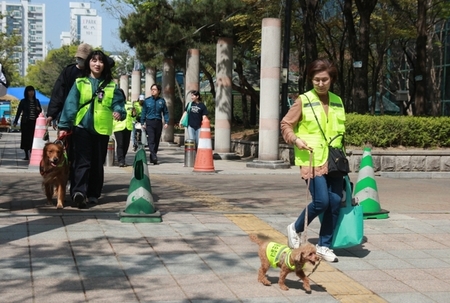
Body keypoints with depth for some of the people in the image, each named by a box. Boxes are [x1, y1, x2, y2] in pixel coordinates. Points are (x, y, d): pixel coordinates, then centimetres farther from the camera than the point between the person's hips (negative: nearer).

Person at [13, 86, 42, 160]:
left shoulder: (36, 101, 10)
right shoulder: (23, 101, 2)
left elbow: (40, 111, 19)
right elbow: (19, 112, 1)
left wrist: (39, 109, -5)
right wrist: (15, 122, -5)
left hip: (34, 122, 2)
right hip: (26, 122, -2)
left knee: (33, 138, -3)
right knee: (26, 138, 1)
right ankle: (27, 155, 8)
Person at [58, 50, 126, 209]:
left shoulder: (111, 86, 8)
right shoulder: (79, 83, 4)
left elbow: (118, 103, 0)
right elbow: (70, 104, -1)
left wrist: (119, 112, -23)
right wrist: (64, 125, -7)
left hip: (102, 129, 2)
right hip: (82, 127, -2)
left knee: (97, 163, 9)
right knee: (82, 161, -12)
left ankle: (93, 194, 20)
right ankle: (78, 192, -21)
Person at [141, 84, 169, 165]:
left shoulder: (162, 101, 5)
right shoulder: (147, 100, 3)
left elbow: (165, 112, 8)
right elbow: (143, 112, 5)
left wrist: (166, 122, -2)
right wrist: (142, 123, -1)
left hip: (158, 122, 2)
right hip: (149, 122, -2)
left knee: (156, 141, 6)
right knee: (151, 140, -14)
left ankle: (152, 158, 16)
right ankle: (154, 157, -22)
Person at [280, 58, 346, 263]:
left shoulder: (337, 102, 12)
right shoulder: (303, 100, -2)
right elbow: (286, 124, 2)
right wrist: (296, 139, -15)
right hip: (312, 160, -5)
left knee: (335, 202, 2)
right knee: (321, 201, -13)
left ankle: (324, 246, 17)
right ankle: (296, 229, 14)